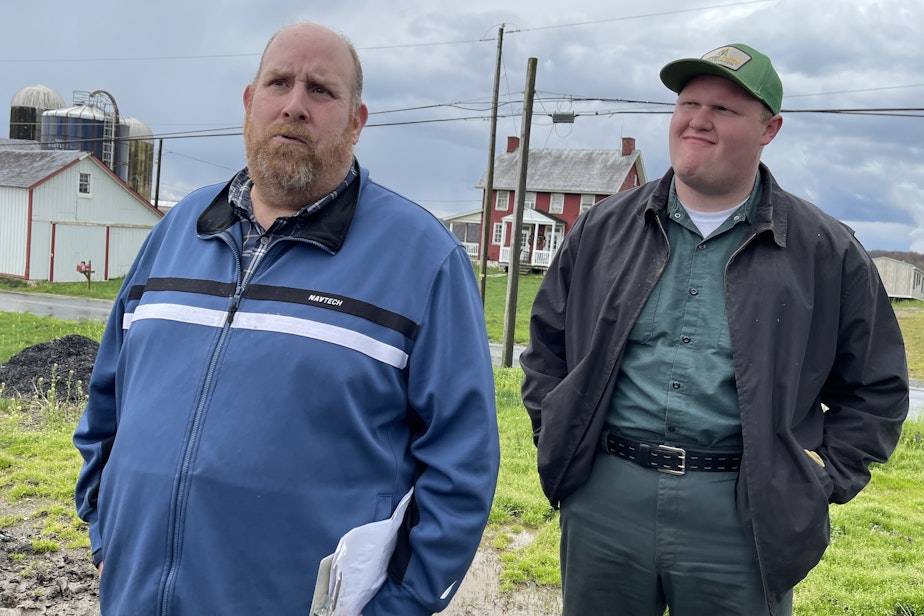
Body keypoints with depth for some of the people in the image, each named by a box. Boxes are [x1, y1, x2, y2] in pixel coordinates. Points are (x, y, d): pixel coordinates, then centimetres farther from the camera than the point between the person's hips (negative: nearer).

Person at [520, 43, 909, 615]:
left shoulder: (827, 250, 2)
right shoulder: (604, 227, 8)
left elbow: (876, 387, 7)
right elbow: (548, 342, 17)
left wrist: (818, 480, -1)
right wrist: (557, 434, 7)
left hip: (744, 519, -1)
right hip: (603, 502, 2)